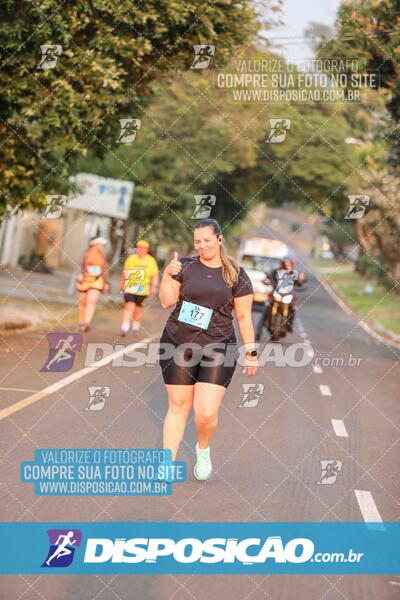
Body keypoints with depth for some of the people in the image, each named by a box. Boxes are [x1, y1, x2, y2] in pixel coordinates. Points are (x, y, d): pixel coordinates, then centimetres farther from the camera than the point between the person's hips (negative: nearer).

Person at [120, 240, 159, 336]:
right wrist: (122, 287, 17)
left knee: (138, 310, 11)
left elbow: (155, 275, 1)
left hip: (143, 290, 1)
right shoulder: (131, 259, 3)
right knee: (129, 306, -16)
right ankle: (124, 328, -18)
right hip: (129, 288, -1)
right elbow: (124, 273, 13)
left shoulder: (151, 261, 1)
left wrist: (154, 286, -14)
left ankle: (136, 327, 31)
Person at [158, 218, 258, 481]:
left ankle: (203, 450, 21)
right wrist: (167, 275, -14)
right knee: (178, 406, 6)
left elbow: (244, 316, 3)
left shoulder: (236, 275, 1)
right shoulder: (186, 265, 4)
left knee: (206, 412, -11)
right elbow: (167, 301, 2)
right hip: (178, 345, 2)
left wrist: (251, 352, 2)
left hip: (217, 349, -1)